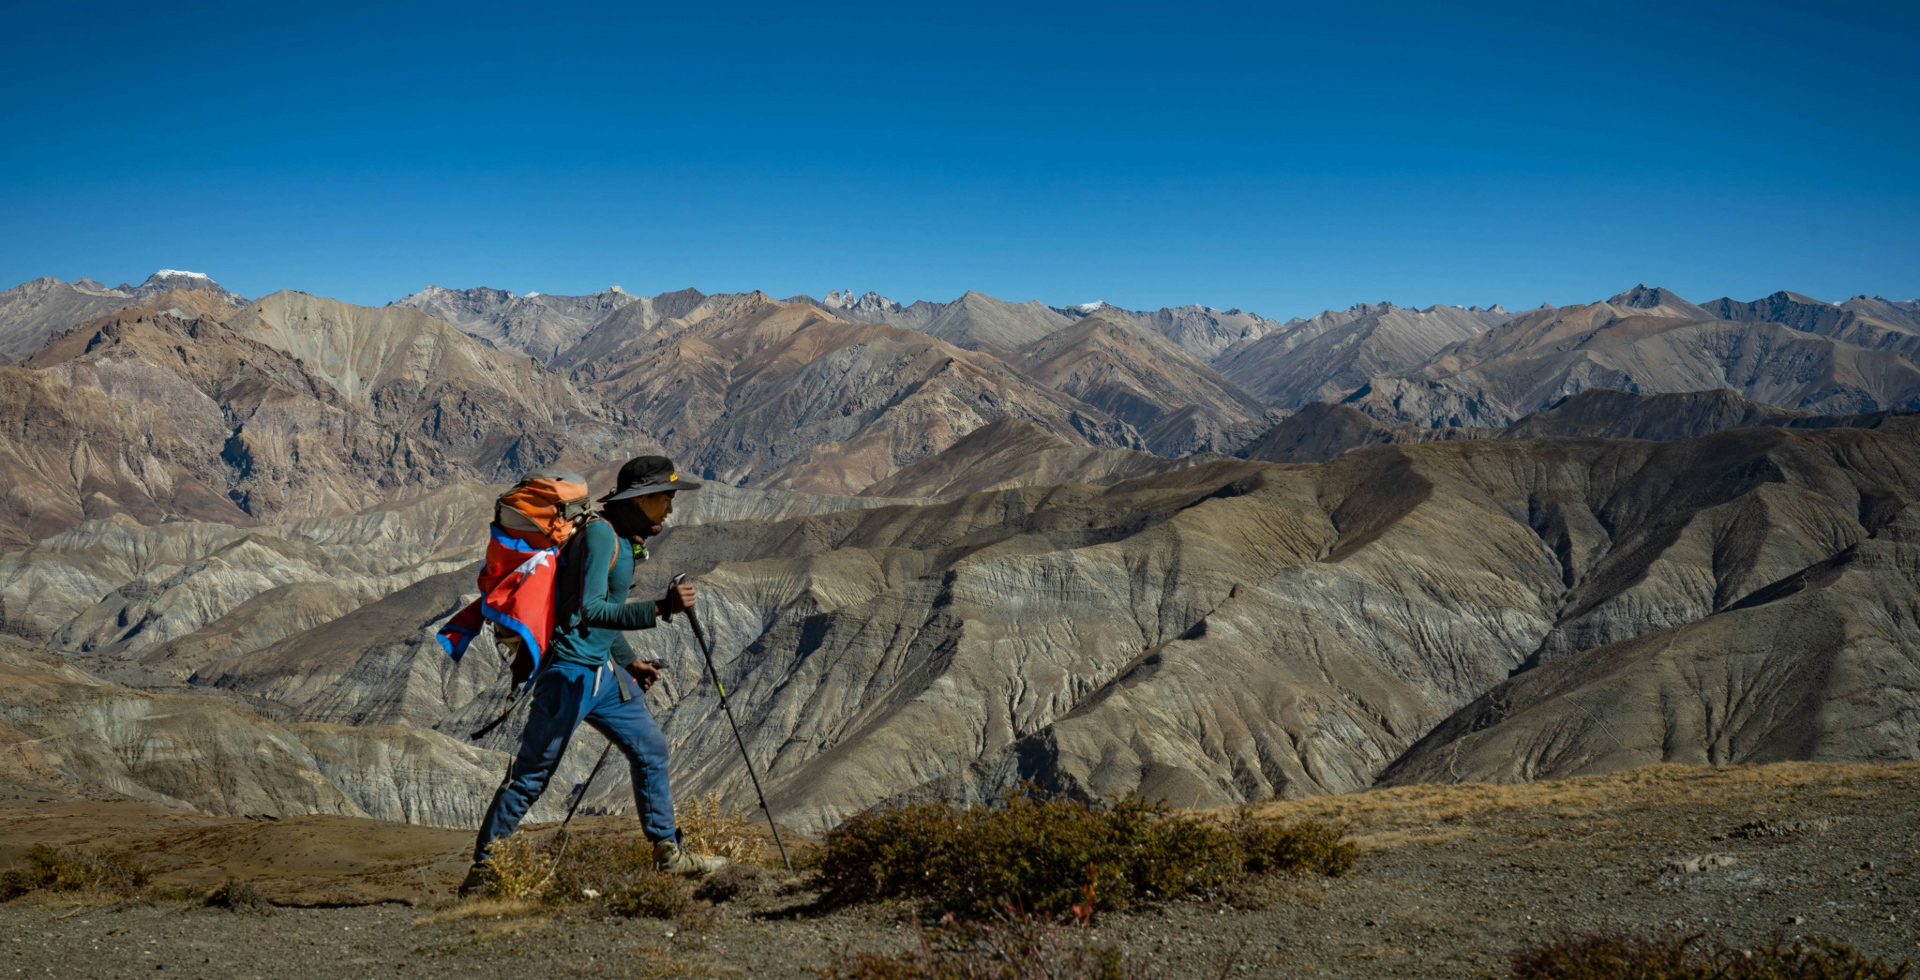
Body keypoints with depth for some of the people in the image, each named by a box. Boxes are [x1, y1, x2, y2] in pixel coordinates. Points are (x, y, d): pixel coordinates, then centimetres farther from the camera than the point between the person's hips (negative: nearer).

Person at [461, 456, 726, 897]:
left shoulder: (625, 539, 13)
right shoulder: (600, 534, -17)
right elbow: (591, 611, -28)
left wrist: (629, 662, 23)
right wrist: (660, 609, -34)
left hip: (604, 672, 10)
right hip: (570, 673, -10)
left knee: (650, 749, 10)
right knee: (530, 774, -2)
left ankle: (667, 851, 20)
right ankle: (482, 870, 7)